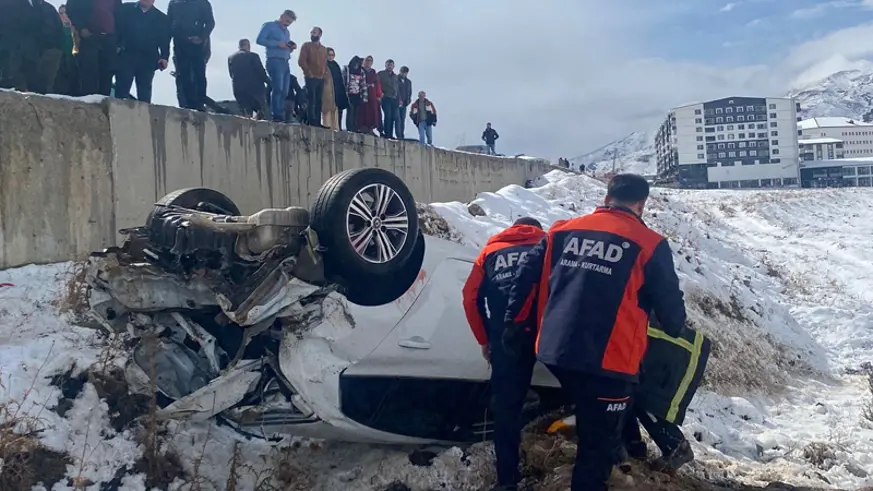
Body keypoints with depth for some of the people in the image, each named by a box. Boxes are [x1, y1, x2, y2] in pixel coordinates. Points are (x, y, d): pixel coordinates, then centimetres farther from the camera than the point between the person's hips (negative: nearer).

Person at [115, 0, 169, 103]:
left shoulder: (161, 18, 13)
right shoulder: (126, 9, 11)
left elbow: (165, 42, 9)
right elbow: (117, 29, 6)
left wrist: (164, 57, -6)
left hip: (148, 60, 1)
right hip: (126, 57, -1)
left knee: (144, 94, 2)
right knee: (121, 90, -3)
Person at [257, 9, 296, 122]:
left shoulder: (287, 32, 25)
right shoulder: (269, 26, 3)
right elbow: (260, 40, -9)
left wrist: (292, 47, 3)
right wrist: (277, 44, -16)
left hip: (285, 63, 8)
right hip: (275, 61, -8)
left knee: (284, 92, 3)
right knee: (278, 89, -17)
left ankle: (282, 116, 4)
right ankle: (276, 115, -19)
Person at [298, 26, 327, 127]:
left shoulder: (324, 49, 19)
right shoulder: (306, 45, 5)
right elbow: (301, 61, -4)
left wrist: (324, 74, 5)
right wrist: (309, 73, -9)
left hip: (321, 79, 5)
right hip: (311, 78, -5)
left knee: (319, 101, 2)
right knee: (311, 100, -10)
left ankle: (318, 123, 3)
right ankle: (312, 122, -13)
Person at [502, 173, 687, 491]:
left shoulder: (563, 231, 9)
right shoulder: (649, 244, -4)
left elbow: (527, 276, 11)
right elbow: (669, 302, 3)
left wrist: (514, 323, 20)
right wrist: (675, 329, 24)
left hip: (554, 350, 5)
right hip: (607, 359, -5)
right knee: (599, 444, 7)